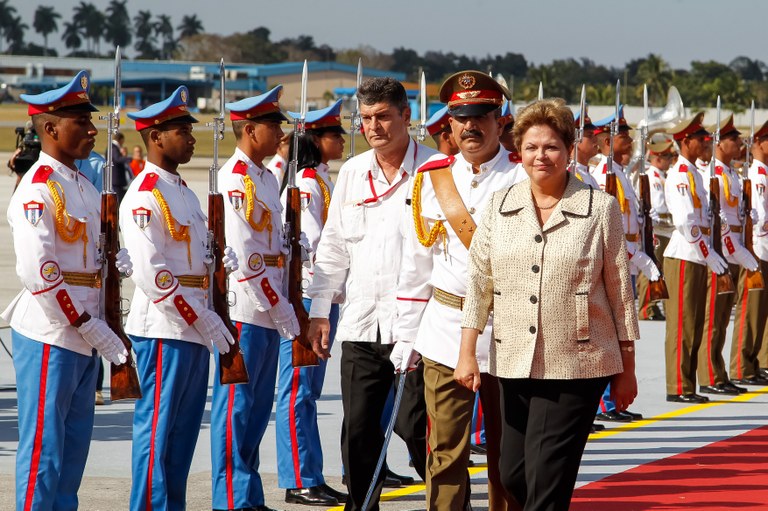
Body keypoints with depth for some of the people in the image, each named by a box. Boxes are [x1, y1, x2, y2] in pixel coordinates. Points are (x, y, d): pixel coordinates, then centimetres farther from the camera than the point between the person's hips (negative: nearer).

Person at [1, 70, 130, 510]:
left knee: (74, 446, 14)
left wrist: (119, 259, 1)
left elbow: (97, 249, 23)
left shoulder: (84, 187, 13)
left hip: (84, 336, 9)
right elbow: (39, 273, -23)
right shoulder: (38, 189, -16)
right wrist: (91, 326, -21)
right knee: (44, 450, -3)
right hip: (50, 337, -9)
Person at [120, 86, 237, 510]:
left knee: (184, 431, 12)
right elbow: (152, 274, -21)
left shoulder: (183, 192, 16)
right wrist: (203, 319, -20)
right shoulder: (144, 197, -14)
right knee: (156, 430, -4)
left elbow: (204, 244, 24)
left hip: (194, 329, 9)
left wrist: (224, 257, 1)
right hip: (163, 329, -9)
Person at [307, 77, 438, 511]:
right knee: (358, 430, 6)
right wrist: (320, 310, 13)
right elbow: (333, 246, 17)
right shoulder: (352, 173, 13)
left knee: (415, 425, -3)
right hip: (361, 324, 5)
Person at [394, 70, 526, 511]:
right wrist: (406, 336, 9)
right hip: (445, 331, 2)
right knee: (446, 451, 1)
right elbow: (416, 265, 11)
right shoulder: (432, 178, 6)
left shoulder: (523, 178, -3)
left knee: (506, 450, 7)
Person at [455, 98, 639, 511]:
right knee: (512, 475, 8)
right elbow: (477, 281, 9)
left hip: (576, 366, -4)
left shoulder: (600, 209, -2)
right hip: (513, 364, 4)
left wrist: (627, 370, 4)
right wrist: (467, 353, 2)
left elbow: (620, 291, 2)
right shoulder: (499, 206, 8)